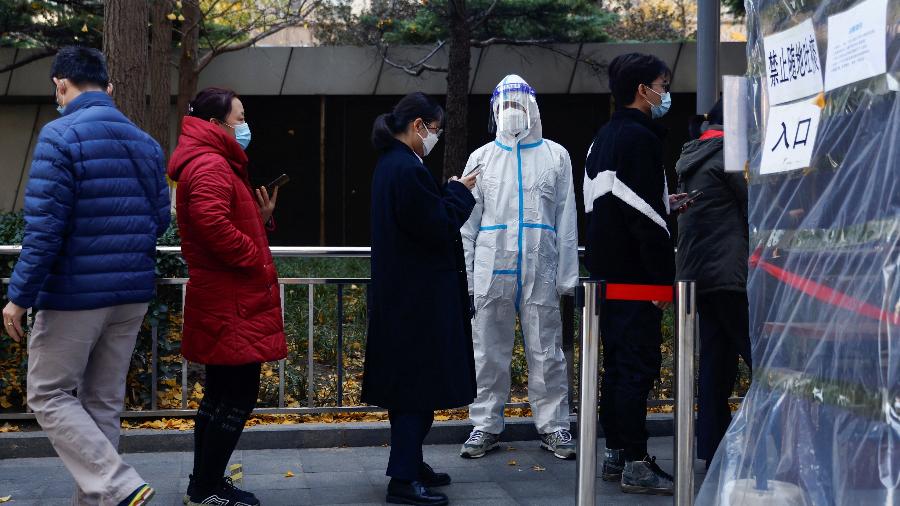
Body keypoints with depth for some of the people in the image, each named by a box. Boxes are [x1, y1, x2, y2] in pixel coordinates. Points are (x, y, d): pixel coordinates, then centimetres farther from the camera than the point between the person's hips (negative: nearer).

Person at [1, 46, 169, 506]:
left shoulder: (60, 136, -12)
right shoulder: (145, 142, 9)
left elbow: (44, 227, -17)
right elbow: (160, 220, 11)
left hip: (75, 294, -6)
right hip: (134, 295, 7)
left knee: (49, 396, 5)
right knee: (104, 401, 14)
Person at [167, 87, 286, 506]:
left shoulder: (212, 162, 19)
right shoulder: (211, 165, -15)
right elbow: (213, 223, -31)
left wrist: (261, 217, 7)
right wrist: (256, 260, -21)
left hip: (224, 300, 11)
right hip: (232, 303, -11)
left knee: (220, 395, 16)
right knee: (239, 397, -6)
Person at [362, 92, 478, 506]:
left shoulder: (390, 164, 12)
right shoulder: (408, 170, -21)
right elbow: (438, 227, -20)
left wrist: (451, 193, 8)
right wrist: (459, 192, -8)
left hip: (401, 293, 11)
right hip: (419, 296, -11)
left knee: (408, 380, 17)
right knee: (419, 382, -4)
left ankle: (409, 463, 28)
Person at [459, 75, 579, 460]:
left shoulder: (556, 156, 9)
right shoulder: (481, 158, 12)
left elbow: (567, 221, 7)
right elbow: (467, 221, 11)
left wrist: (567, 275, 2)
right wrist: (463, 275, 4)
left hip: (540, 271, -1)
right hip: (492, 269, 1)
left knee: (546, 352, 2)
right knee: (489, 351, 5)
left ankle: (553, 426, 12)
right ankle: (486, 425, 15)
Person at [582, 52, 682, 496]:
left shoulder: (603, 138, 16)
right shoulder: (639, 138, -14)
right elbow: (646, 218, -19)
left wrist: (663, 203, 21)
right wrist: (665, 277, -17)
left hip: (606, 273, 10)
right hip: (634, 275, -10)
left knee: (619, 363, 14)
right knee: (638, 364, -6)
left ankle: (616, 453, 21)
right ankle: (636, 463, -3)